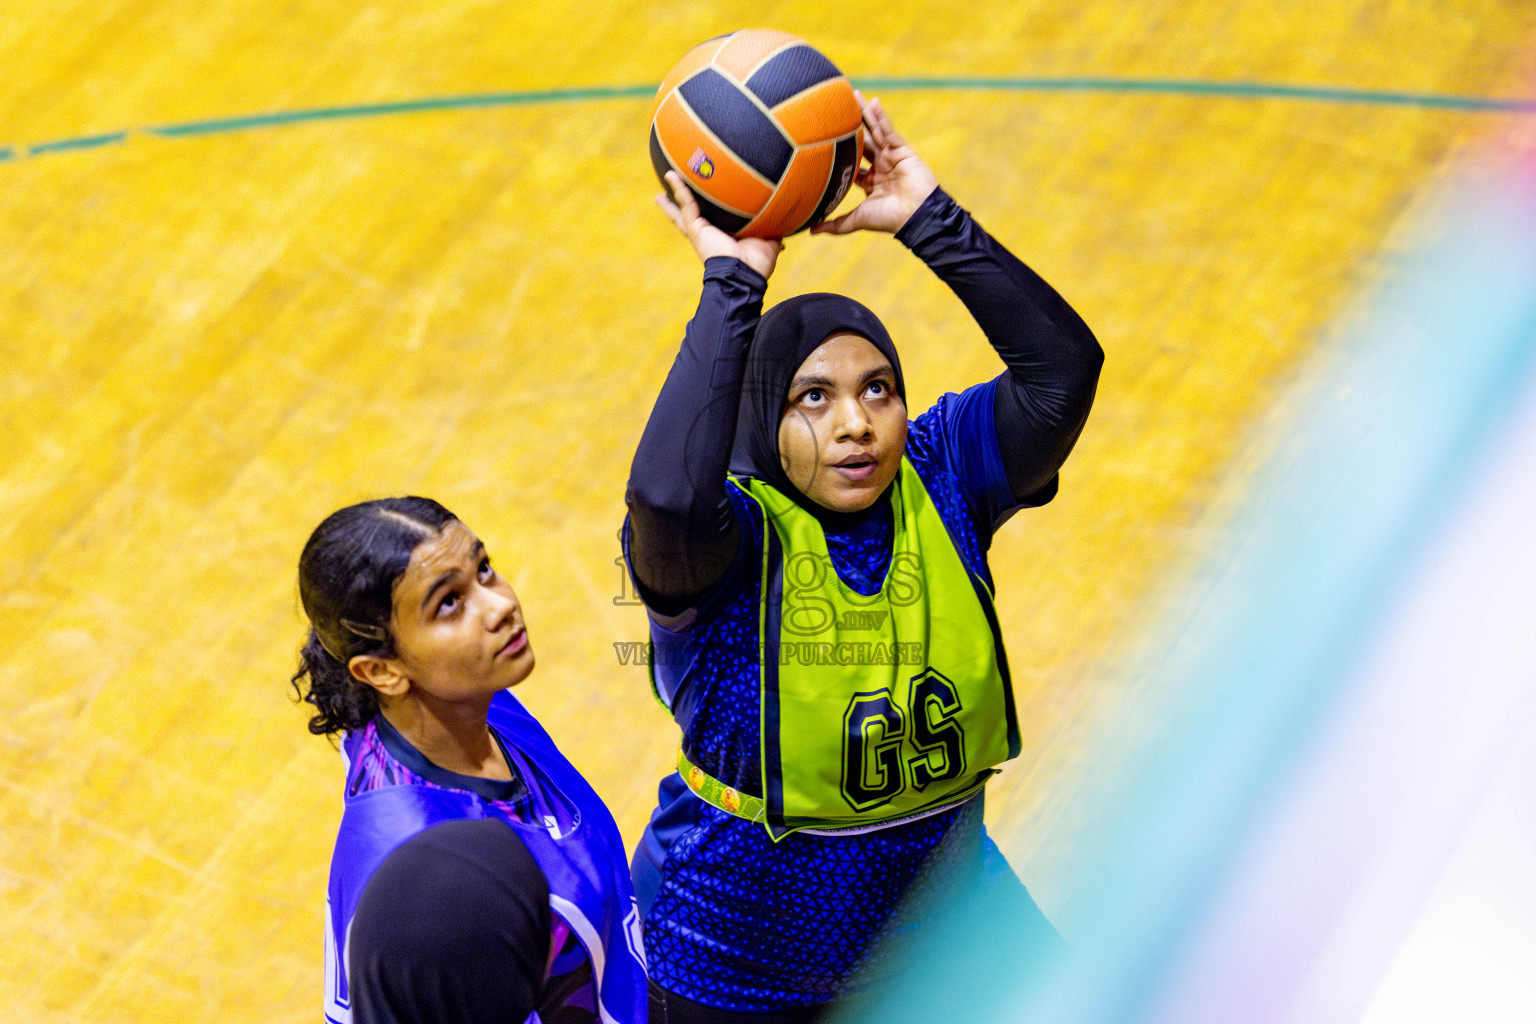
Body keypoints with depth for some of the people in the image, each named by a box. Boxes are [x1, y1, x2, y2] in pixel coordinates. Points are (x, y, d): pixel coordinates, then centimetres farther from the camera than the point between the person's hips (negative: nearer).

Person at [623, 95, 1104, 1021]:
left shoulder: (941, 479, -10)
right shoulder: (727, 537, -23)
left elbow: (1064, 361, -22)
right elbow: (667, 496, -47)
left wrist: (929, 217, -28)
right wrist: (733, 283, -40)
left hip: (936, 894, 4)